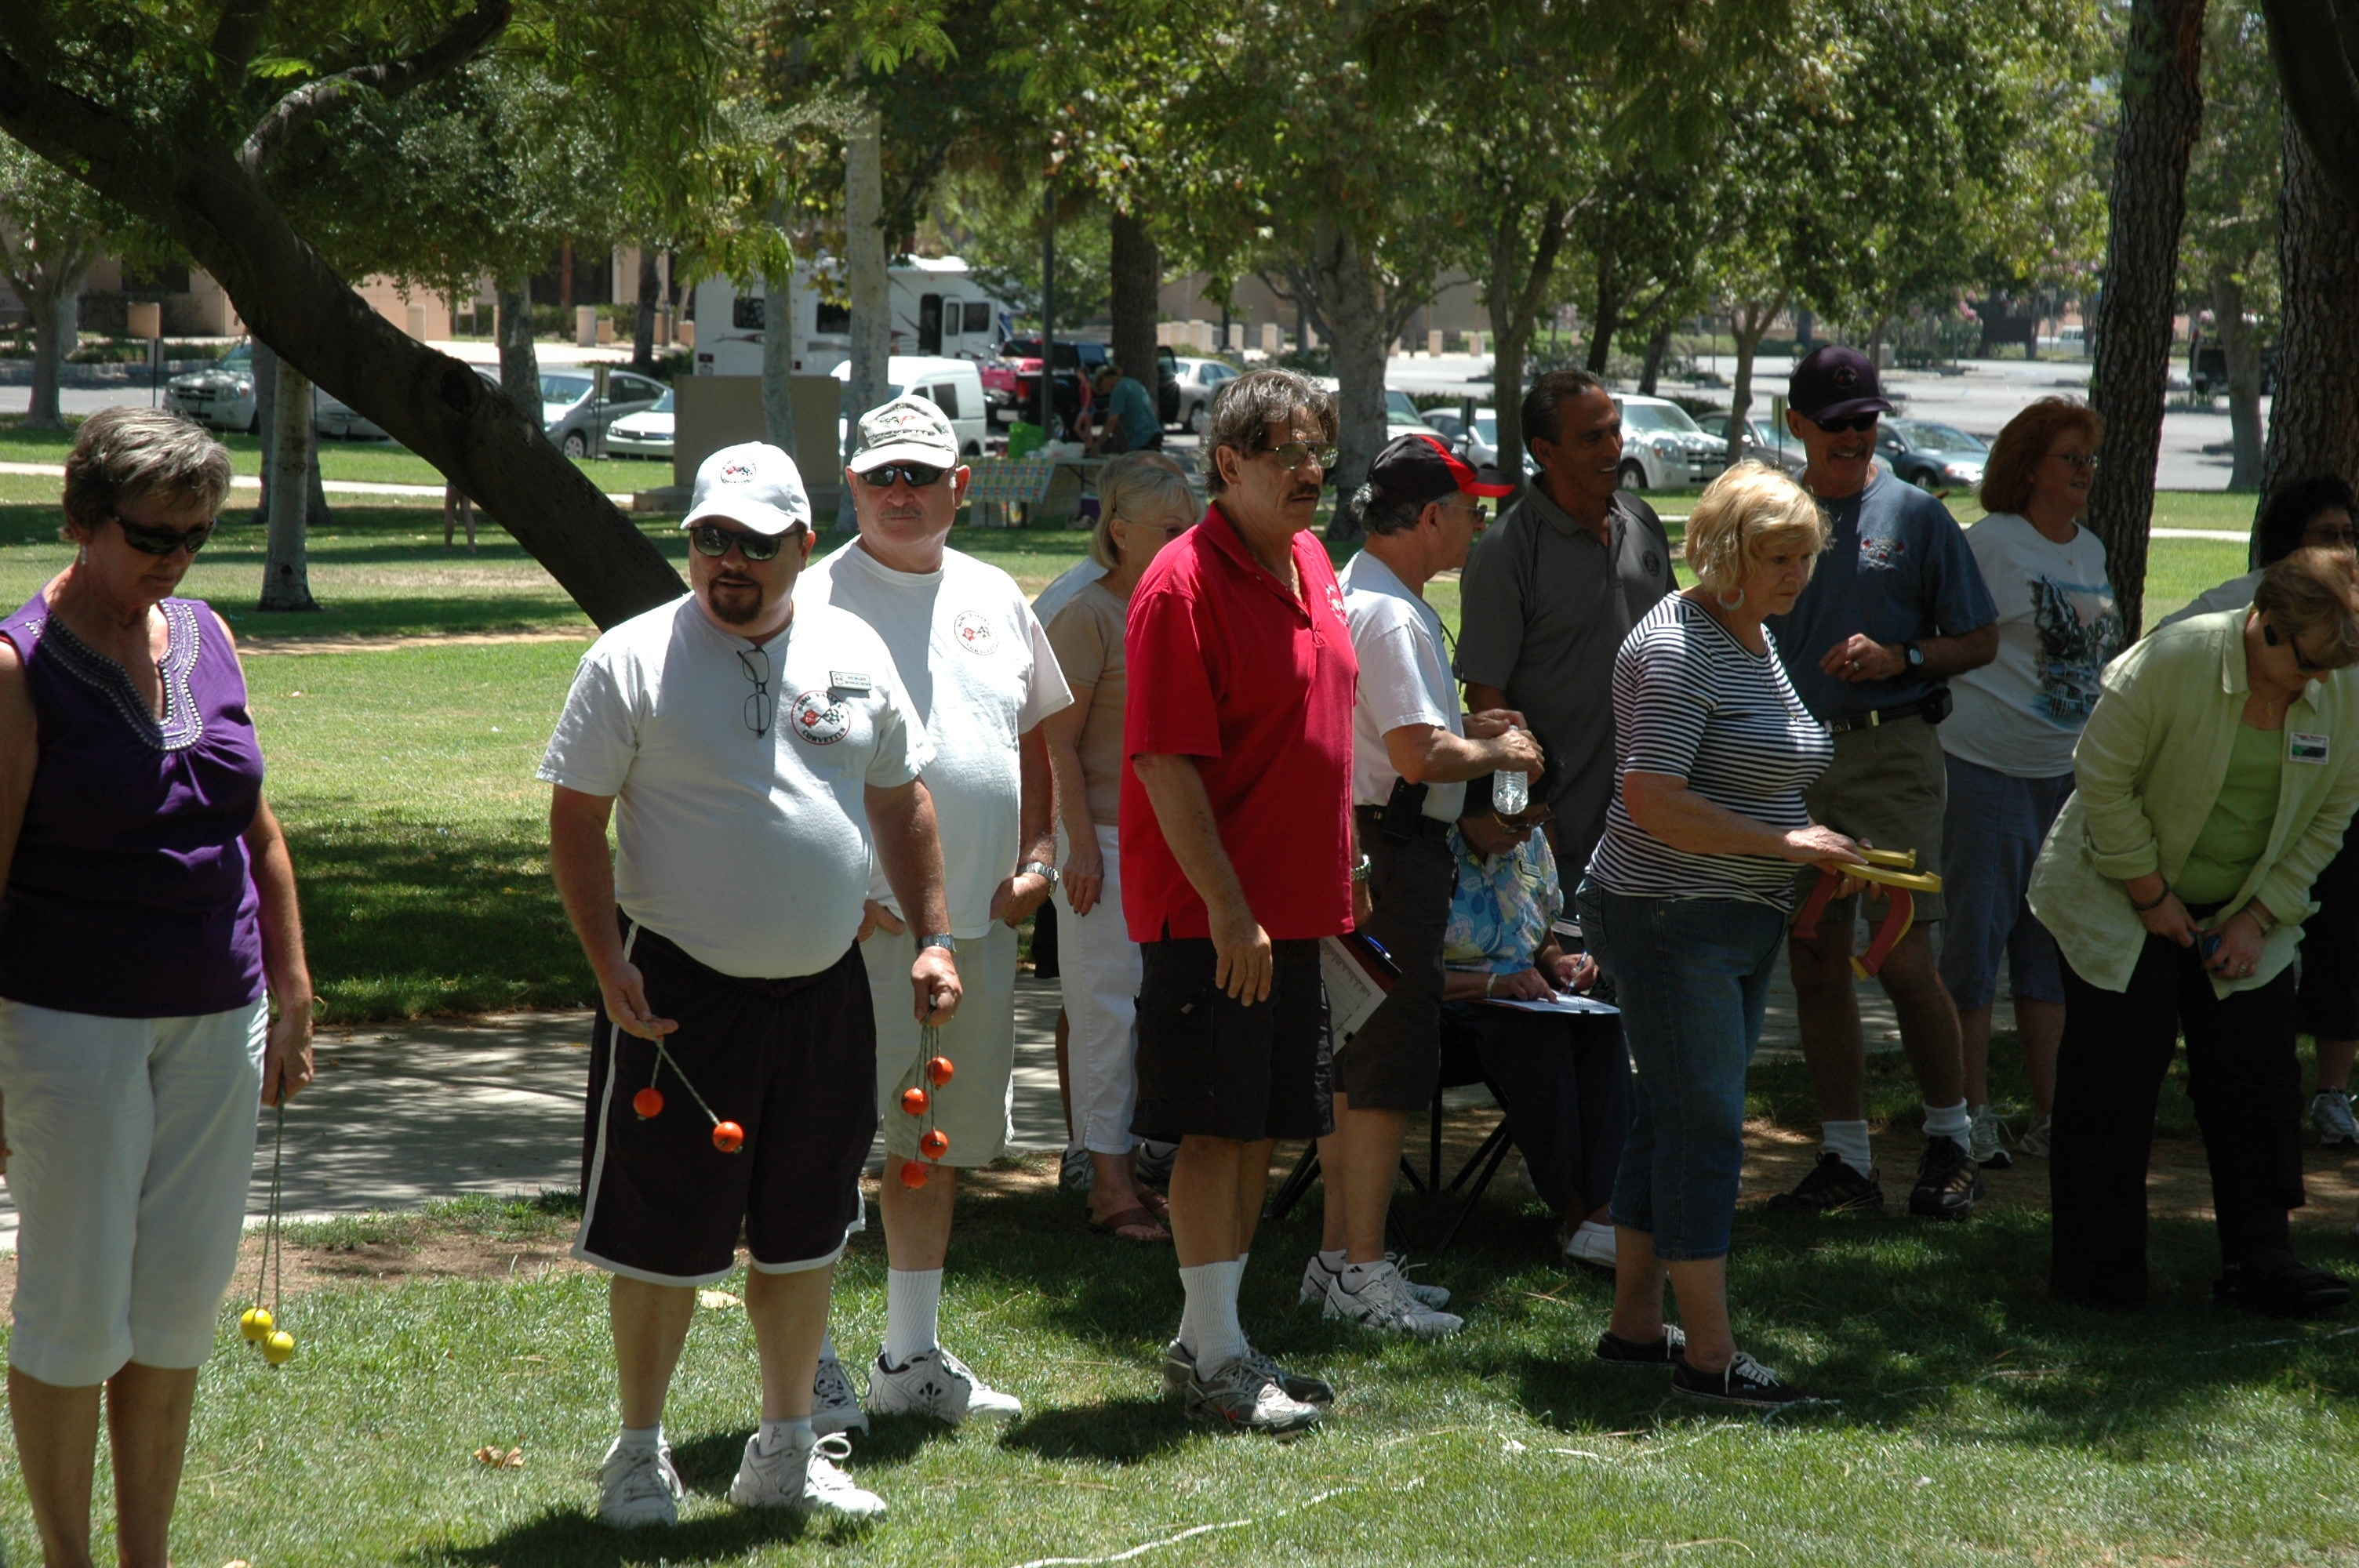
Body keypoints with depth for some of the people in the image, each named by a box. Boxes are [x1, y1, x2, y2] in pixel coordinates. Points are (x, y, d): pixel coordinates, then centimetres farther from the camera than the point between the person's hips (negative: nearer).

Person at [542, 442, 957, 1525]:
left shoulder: (853, 655, 8)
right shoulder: (633, 660, -6)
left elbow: (900, 802, 17)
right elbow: (575, 821, -5)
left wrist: (931, 939, 9)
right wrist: (609, 967, -14)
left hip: (827, 991, 5)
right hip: (682, 993, -4)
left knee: (804, 1233, 13)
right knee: (664, 1242, 0)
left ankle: (787, 1452, 26)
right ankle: (640, 1456, 15)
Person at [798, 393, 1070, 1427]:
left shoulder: (995, 599, 14)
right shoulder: (816, 601, -6)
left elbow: (1034, 735, 23)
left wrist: (1036, 855, 9)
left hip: (978, 918, 6)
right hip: (861, 922, -6)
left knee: (940, 1141, 14)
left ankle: (913, 1356, 26)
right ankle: (810, 1359, 3)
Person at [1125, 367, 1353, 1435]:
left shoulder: (1310, 565, 12)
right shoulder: (1185, 584, -15)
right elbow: (1165, 759, -18)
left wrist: (1340, 866, 20)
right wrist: (1227, 904, -21)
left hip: (1294, 901, 8)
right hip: (1211, 908, -8)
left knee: (1263, 1125, 12)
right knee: (1216, 1125, -4)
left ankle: (1210, 1337, 22)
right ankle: (1213, 1358, 2)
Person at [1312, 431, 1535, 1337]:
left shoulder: (1353, 597, 15)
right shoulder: (1392, 616, -19)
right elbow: (1422, 756, -25)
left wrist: (1463, 728, 19)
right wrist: (1502, 753, -9)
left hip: (1359, 852, 11)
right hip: (1392, 851, -11)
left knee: (1355, 1055, 16)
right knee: (1393, 1059, -6)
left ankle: (1340, 1254, 24)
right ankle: (1362, 1271, -3)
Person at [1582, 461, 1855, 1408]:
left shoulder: (1756, 638, 15)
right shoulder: (1676, 649, -16)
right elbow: (1653, 803, -24)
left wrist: (1814, 854, 13)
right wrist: (1784, 844, -21)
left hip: (1739, 921, 10)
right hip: (1671, 917, -10)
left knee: (1674, 1117, 13)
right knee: (1704, 1124, -9)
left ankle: (1636, 1323, 20)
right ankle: (1707, 1354, -6)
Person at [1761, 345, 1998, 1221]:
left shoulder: (1914, 514, 2)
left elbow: (1980, 643, 3)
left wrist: (1901, 658, -13)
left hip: (1891, 753, -4)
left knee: (1904, 961, -9)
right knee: (1815, 961, 4)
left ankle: (1950, 1140, 8)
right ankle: (1845, 1158, 12)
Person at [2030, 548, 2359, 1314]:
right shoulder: (2171, 662, -24)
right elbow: (2103, 779, -17)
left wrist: (2261, 918, -6)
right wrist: (2151, 897, -13)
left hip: (2245, 917, 5)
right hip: (2119, 905, -4)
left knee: (2256, 1084, 2)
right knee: (2112, 1081, -2)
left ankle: (2260, 1258, 9)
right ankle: (2094, 1267, 6)